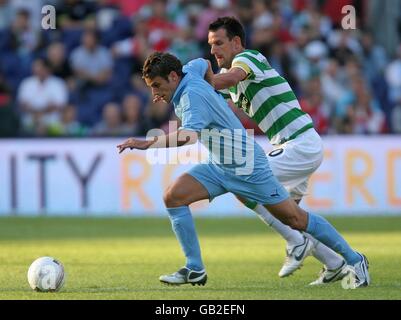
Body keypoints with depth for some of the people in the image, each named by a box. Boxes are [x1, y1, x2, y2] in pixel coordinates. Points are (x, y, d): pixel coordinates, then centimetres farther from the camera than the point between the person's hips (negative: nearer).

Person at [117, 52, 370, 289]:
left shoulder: (192, 95, -27)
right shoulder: (189, 71, -1)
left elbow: (189, 135, -46)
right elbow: (202, 63, 24)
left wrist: (148, 144, -50)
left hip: (247, 168, -9)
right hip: (218, 166, 9)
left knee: (296, 219, -2)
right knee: (173, 197, -9)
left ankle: (354, 260, 12)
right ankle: (195, 270, -5)